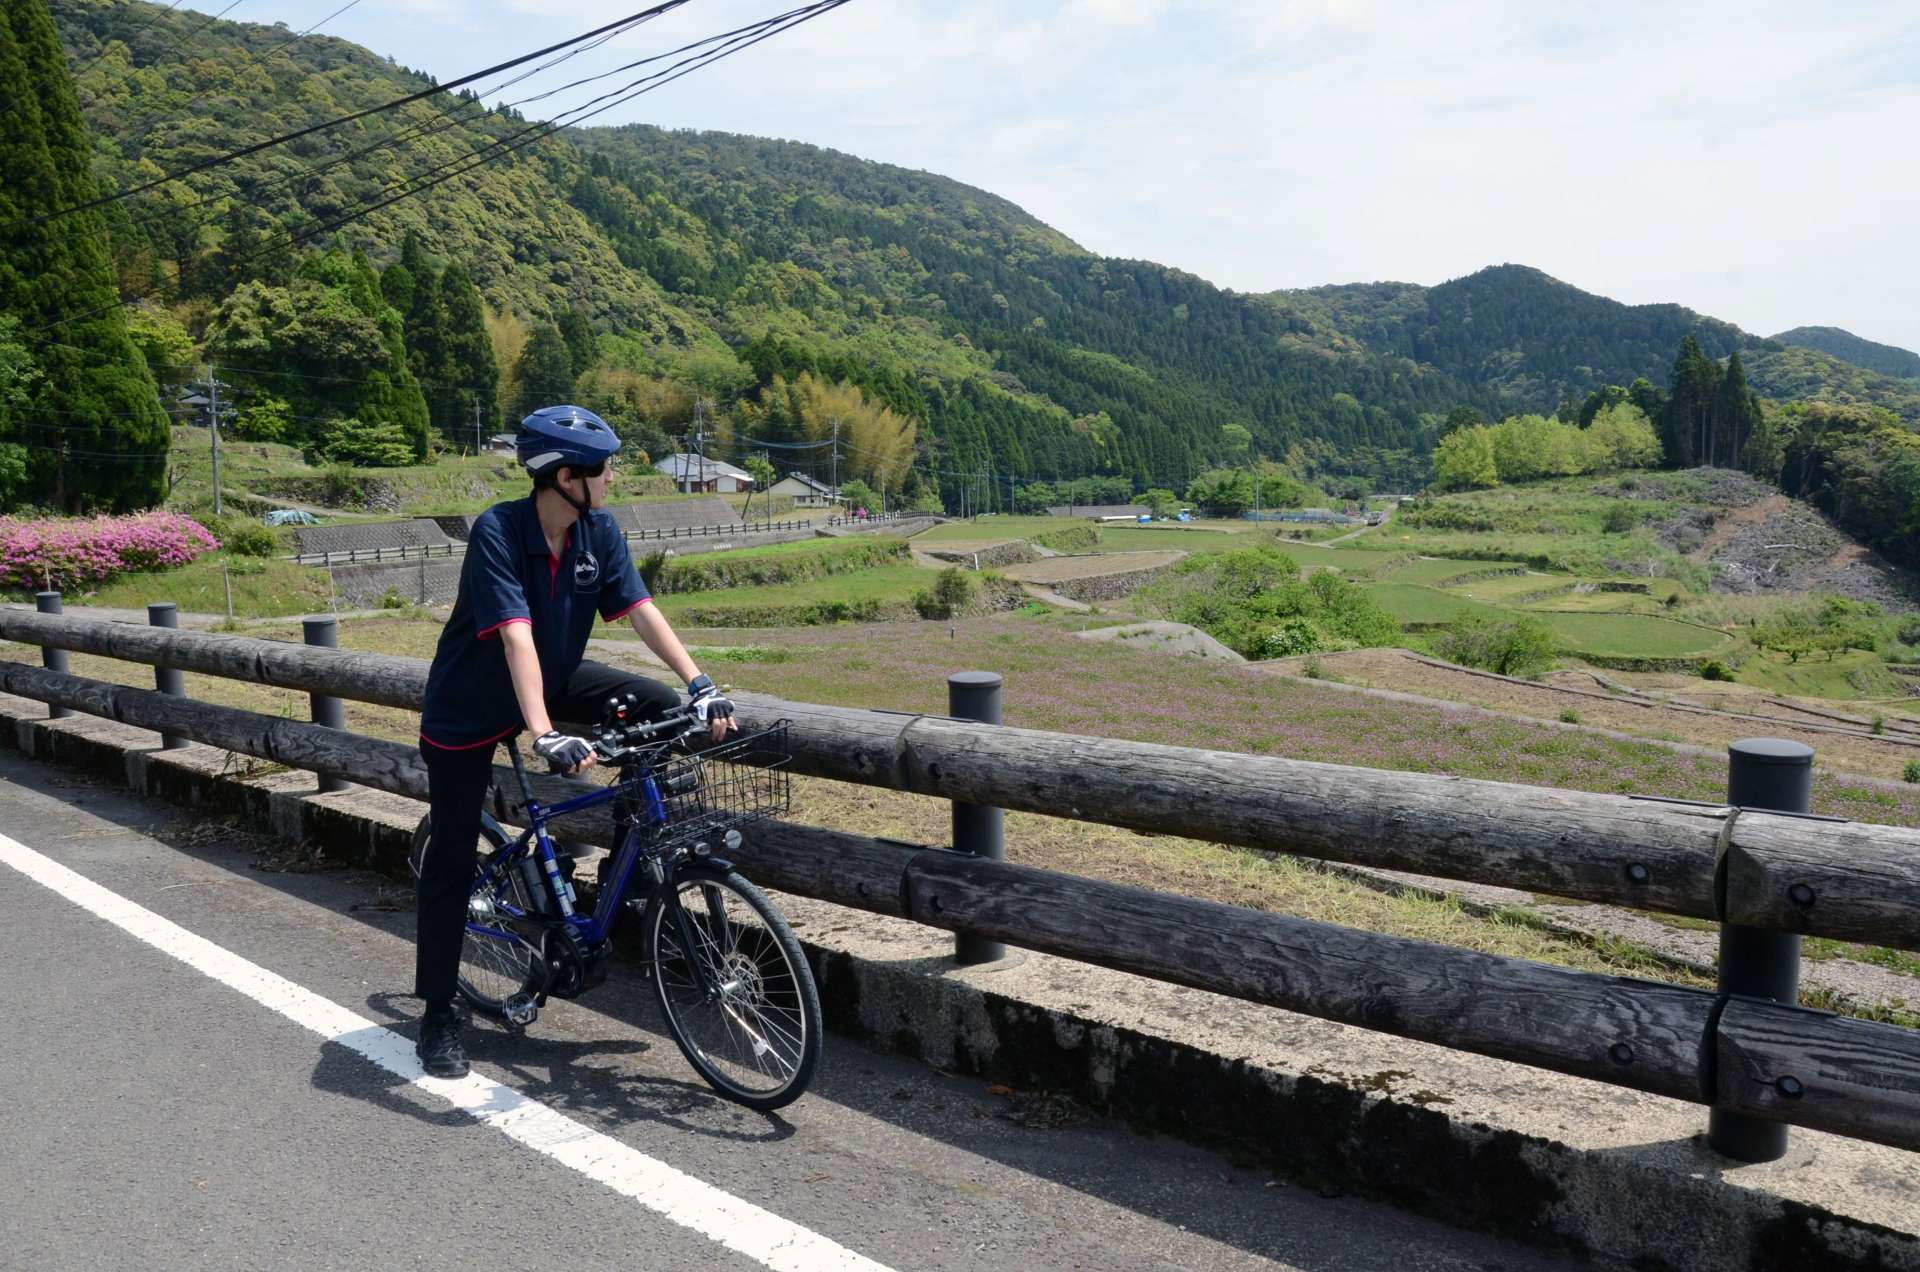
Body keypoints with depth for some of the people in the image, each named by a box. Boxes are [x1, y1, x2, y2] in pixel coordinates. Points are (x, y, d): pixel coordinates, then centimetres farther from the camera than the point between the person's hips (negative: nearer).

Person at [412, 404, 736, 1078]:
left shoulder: (599, 530, -12)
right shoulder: (496, 531, -28)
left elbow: (641, 609, -15)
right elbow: (515, 634, -39)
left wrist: (699, 684, -27)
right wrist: (544, 735, -48)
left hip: (554, 680, 5)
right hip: (468, 706, -5)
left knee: (660, 708, -15)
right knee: (452, 858, 0)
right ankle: (437, 1013, 17)